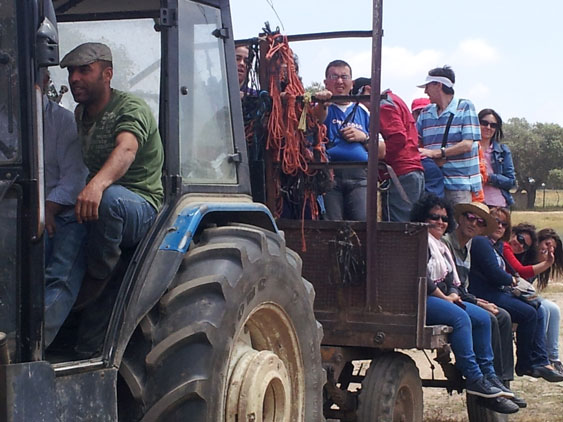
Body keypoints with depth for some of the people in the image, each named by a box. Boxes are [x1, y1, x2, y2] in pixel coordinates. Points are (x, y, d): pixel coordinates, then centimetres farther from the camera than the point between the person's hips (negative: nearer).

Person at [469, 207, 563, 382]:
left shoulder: (499, 246, 24)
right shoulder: (481, 242, -9)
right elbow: (494, 273, -17)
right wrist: (512, 281, -1)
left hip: (497, 292, 10)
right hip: (484, 294, -10)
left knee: (538, 312, -3)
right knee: (528, 313, -18)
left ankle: (539, 362, -11)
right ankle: (524, 365, -6)